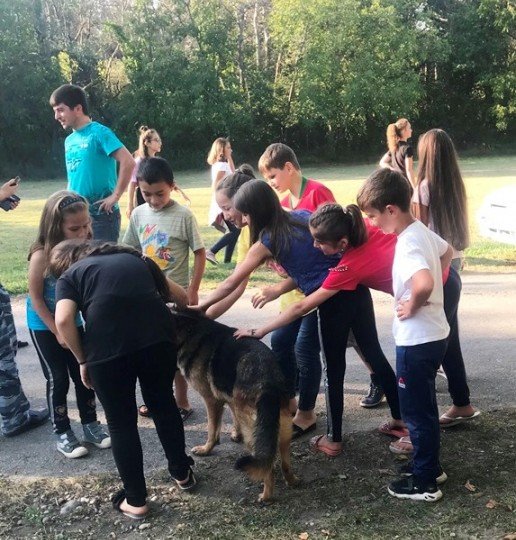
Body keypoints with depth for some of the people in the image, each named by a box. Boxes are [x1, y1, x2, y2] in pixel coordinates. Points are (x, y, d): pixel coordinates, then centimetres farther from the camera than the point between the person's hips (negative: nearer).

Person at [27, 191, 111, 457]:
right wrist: (57, 332, -15)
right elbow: (35, 298, -17)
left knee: (84, 374, 10)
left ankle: (90, 425, 27)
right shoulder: (42, 256, -26)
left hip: (73, 323, 4)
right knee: (58, 379, 3)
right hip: (43, 327, -4)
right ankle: (62, 433, 20)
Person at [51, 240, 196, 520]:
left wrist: (83, 360, 11)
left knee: (121, 422, 15)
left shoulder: (69, 276, 18)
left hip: (108, 347, -3)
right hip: (158, 336, 4)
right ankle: (182, 473, 41)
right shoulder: (133, 257, 29)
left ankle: (135, 501, 25)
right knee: (163, 404, 25)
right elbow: (179, 295, 29)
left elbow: (64, 320, -1)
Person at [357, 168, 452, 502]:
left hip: (417, 340, -9)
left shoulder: (408, 244, -25)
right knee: (425, 407, 22)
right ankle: (431, 467, 37)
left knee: (416, 411, 5)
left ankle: (424, 484, 18)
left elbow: (424, 283, -43)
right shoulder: (422, 231, 3)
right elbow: (448, 252, 23)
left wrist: (411, 307, -23)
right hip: (432, 335, 9)